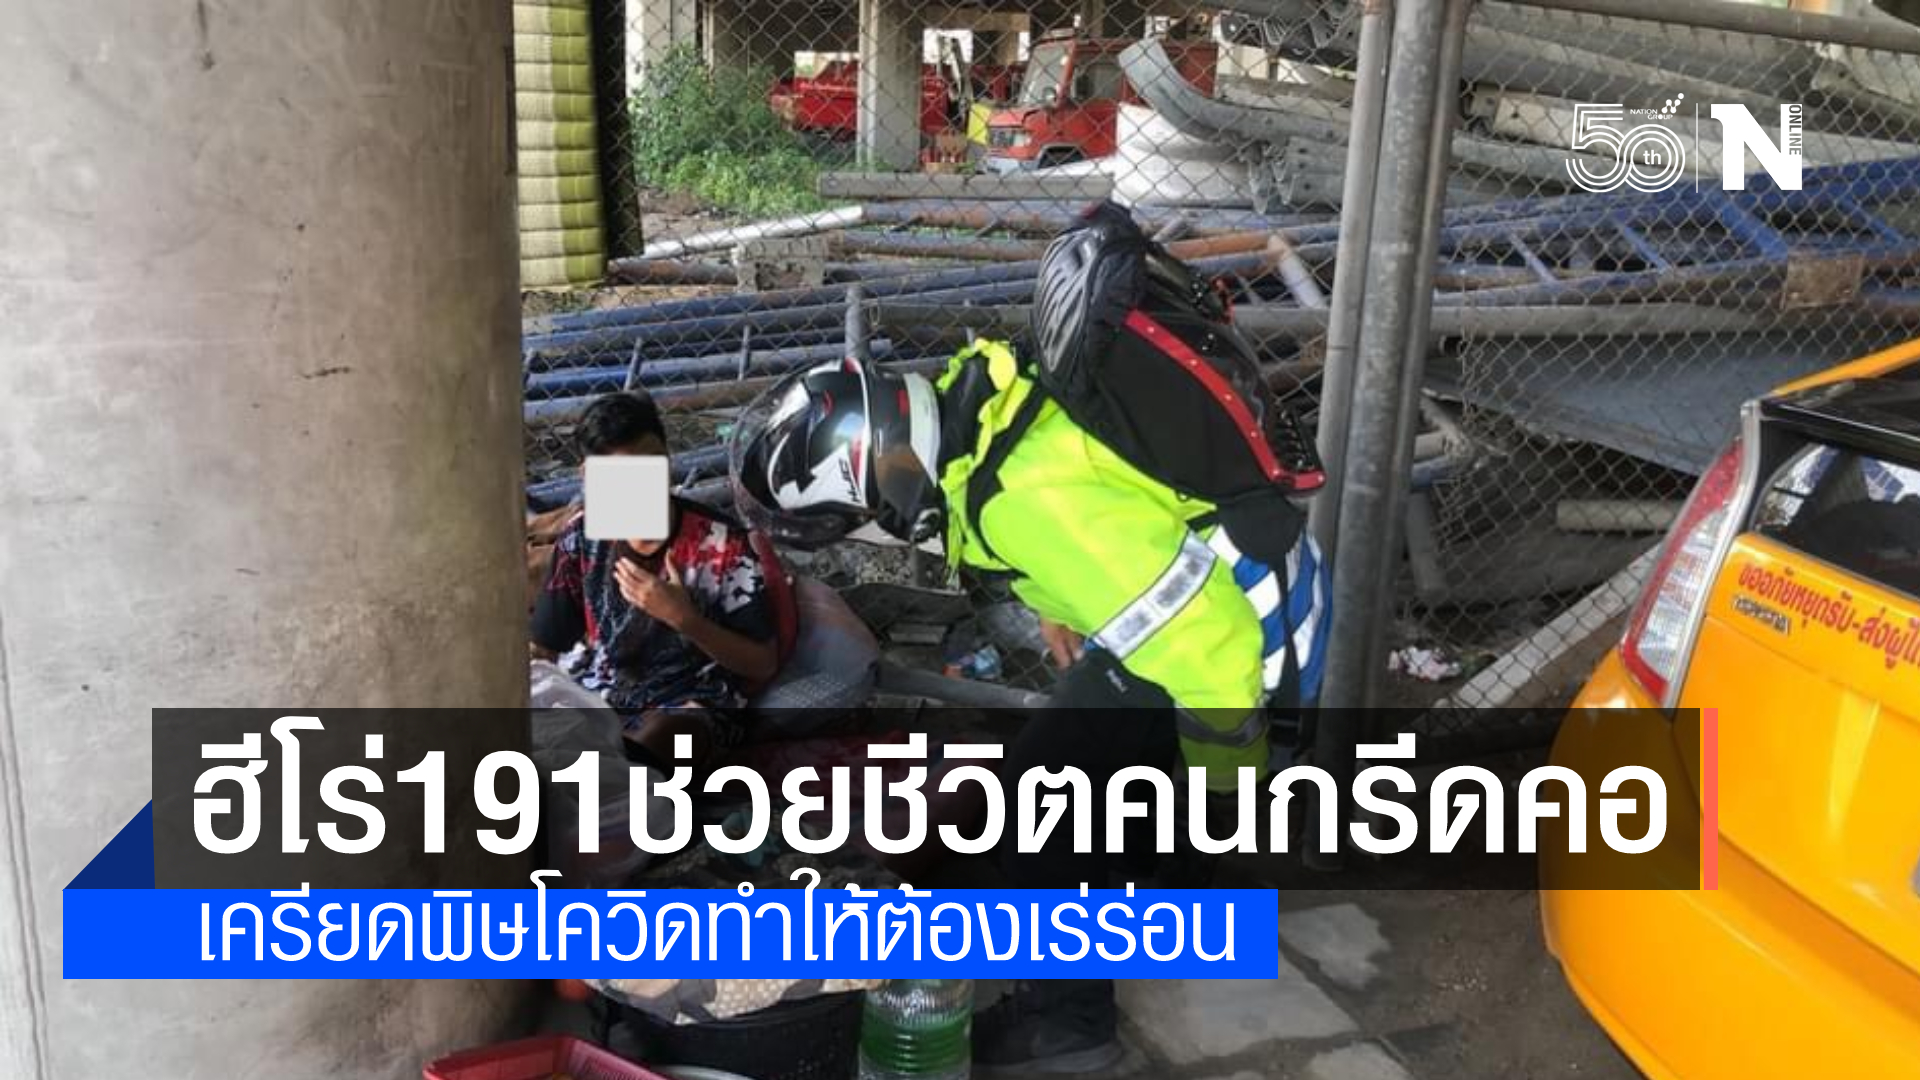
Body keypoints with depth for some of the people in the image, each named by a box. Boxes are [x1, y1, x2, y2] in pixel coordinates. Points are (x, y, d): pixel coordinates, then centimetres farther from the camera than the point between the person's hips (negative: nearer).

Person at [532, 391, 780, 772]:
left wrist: (683, 618, -23)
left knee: (651, 739, -39)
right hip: (597, 698, 4)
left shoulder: (722, 545, -13)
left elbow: (763, 665, -9)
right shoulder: (581, 539, -1)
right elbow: (543, 648, 8)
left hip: (693, 704, -4)